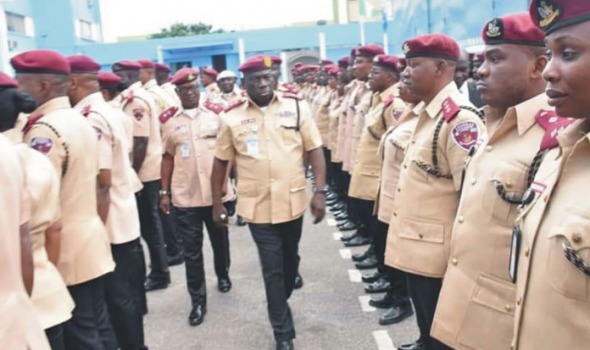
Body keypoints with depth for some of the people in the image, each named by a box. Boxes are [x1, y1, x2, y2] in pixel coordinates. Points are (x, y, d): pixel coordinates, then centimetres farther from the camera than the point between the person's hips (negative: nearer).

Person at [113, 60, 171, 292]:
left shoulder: (135, 101, -17)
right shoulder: (139, 97, 14)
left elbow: (141, 142, -22)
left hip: (143, 172, -10)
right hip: (149, 170, 10)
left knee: (147, 223, -1)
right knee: (150, 222, 16)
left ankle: (159, 274, 11)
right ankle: (159, 272, 26)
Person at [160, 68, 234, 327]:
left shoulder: (215, 114, 0)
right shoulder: (169, 120, 1)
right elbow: (168, 157, 5)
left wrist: (227, 181, -3)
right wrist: (165, 192, 3)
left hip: (216, 192, 1)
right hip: (185, 196, 0)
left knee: (220, 241, 20)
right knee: (191, 251, 4)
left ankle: (223, 275, 46)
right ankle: (198, 300, 15)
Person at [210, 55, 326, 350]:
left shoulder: (296, 107, -2)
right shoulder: (232, 117, -2)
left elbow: (314, 150, -2)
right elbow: (221, 161, 5)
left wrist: (320, 191, -9)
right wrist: (217, 202, 5)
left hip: (293, 201, 2)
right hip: (257, 206, -1)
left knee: (290, 259, 20)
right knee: (272, 269, 4)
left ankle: (281, 302, 48)